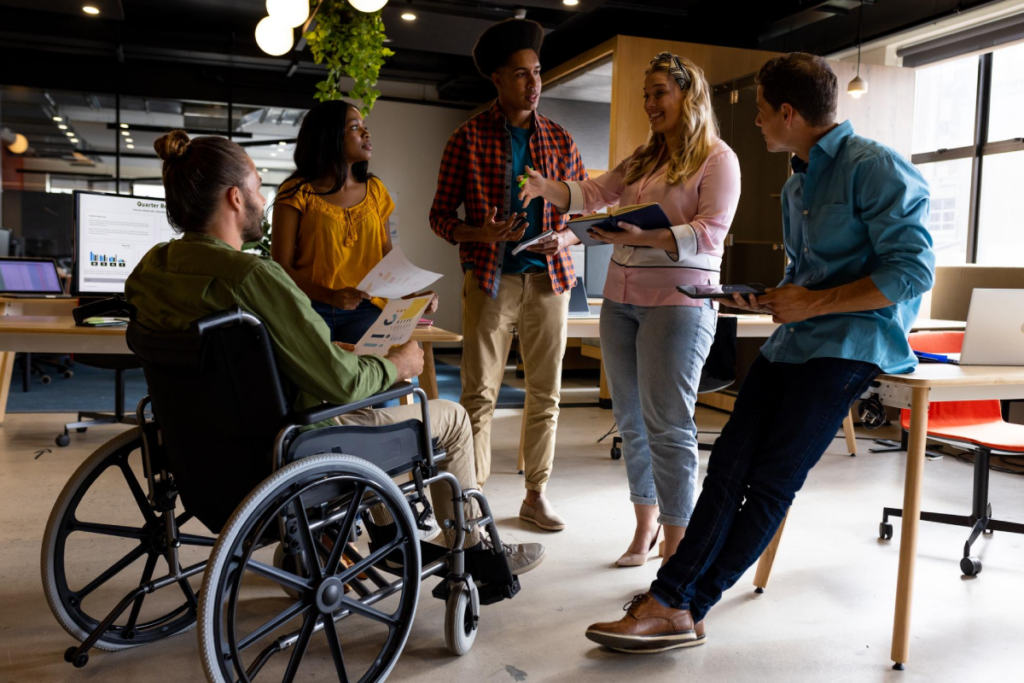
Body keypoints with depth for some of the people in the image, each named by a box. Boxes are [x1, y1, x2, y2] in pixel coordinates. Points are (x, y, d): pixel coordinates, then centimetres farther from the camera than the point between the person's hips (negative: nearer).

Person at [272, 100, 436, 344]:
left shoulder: (375, 190, 14)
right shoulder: (297, 192, 2)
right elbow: (281, 266, -3)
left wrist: (410, 295, -2)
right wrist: (330, 296, -18)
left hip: (365, 310, 2)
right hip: (310, 308, -2)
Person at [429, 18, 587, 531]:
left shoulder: (559, 139, 11)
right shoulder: (468, 138, 2)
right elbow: (440, 215, 2)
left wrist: (564, 238, -8)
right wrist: (482, 234, -17)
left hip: (548, 278, 3)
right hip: (490, 279, -3)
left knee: (546, 392, 7)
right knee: (479, 394, -3)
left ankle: (536, 494, 20)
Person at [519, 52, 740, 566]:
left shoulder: (717, 159, -1)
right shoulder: (643, 158, 18)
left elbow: (711, 232, -13)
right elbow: (592, 195, 13)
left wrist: (646, 238, -26)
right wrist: (545, 189, -5)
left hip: (678, 301, -7)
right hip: (621, 296, 7)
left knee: (667, 424, -6)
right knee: (630, 418, 11)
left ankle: (676, 546, 5)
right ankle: (645, 522, 26)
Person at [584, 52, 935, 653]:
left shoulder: (877, 169, -8)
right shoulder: (796, 185, 21)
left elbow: (914, 270, -15)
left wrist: (814, 303, -14)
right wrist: (773, 297, 9)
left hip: (856, 339, -8)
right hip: (796, 337, 8)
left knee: (772, 480, -12)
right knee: (731, 462, -7)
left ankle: (684, 607, -5)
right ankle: (673, 594, -10)